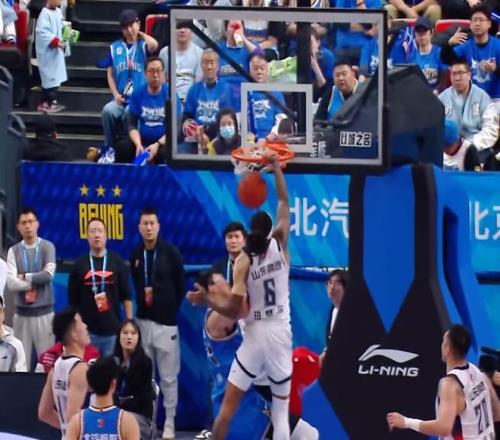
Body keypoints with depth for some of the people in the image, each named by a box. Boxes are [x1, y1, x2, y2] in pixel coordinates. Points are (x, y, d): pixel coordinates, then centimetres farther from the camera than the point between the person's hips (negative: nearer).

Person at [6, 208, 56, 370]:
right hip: (22, 313, 1)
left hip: (44, 312, -1)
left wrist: (25, 278, -8)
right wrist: (35, 281, -10)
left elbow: (48, 274, -14)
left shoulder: (47, 247, 1)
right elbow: (11, 283, -9)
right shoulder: (14, 251, 3)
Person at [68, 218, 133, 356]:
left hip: (113, 331, 0)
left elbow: (126, 296, 4)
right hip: (87, 331, 0)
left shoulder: (117, 263, 3)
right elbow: (73, 299, 7)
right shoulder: (79, 265, 3)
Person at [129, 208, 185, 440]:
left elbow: (180, 286, 1)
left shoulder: (171, 253, -6)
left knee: (168, 377, -2)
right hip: (143, 320, 4)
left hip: (166, 322, -4)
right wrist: (142, 303, 8)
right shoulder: (136, 255, 5)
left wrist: (171, 309, 2)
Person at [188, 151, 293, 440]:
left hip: (255, 335, -2)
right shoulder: (281, 246, -2)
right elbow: (284, 202, 11)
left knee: (228, 405, 6)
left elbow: (234, 311, -13)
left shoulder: (244, 262, -8)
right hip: (281, 335, 2)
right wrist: (276, 167, 16)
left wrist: (206, 300, 0)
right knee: (281, 410, 5)